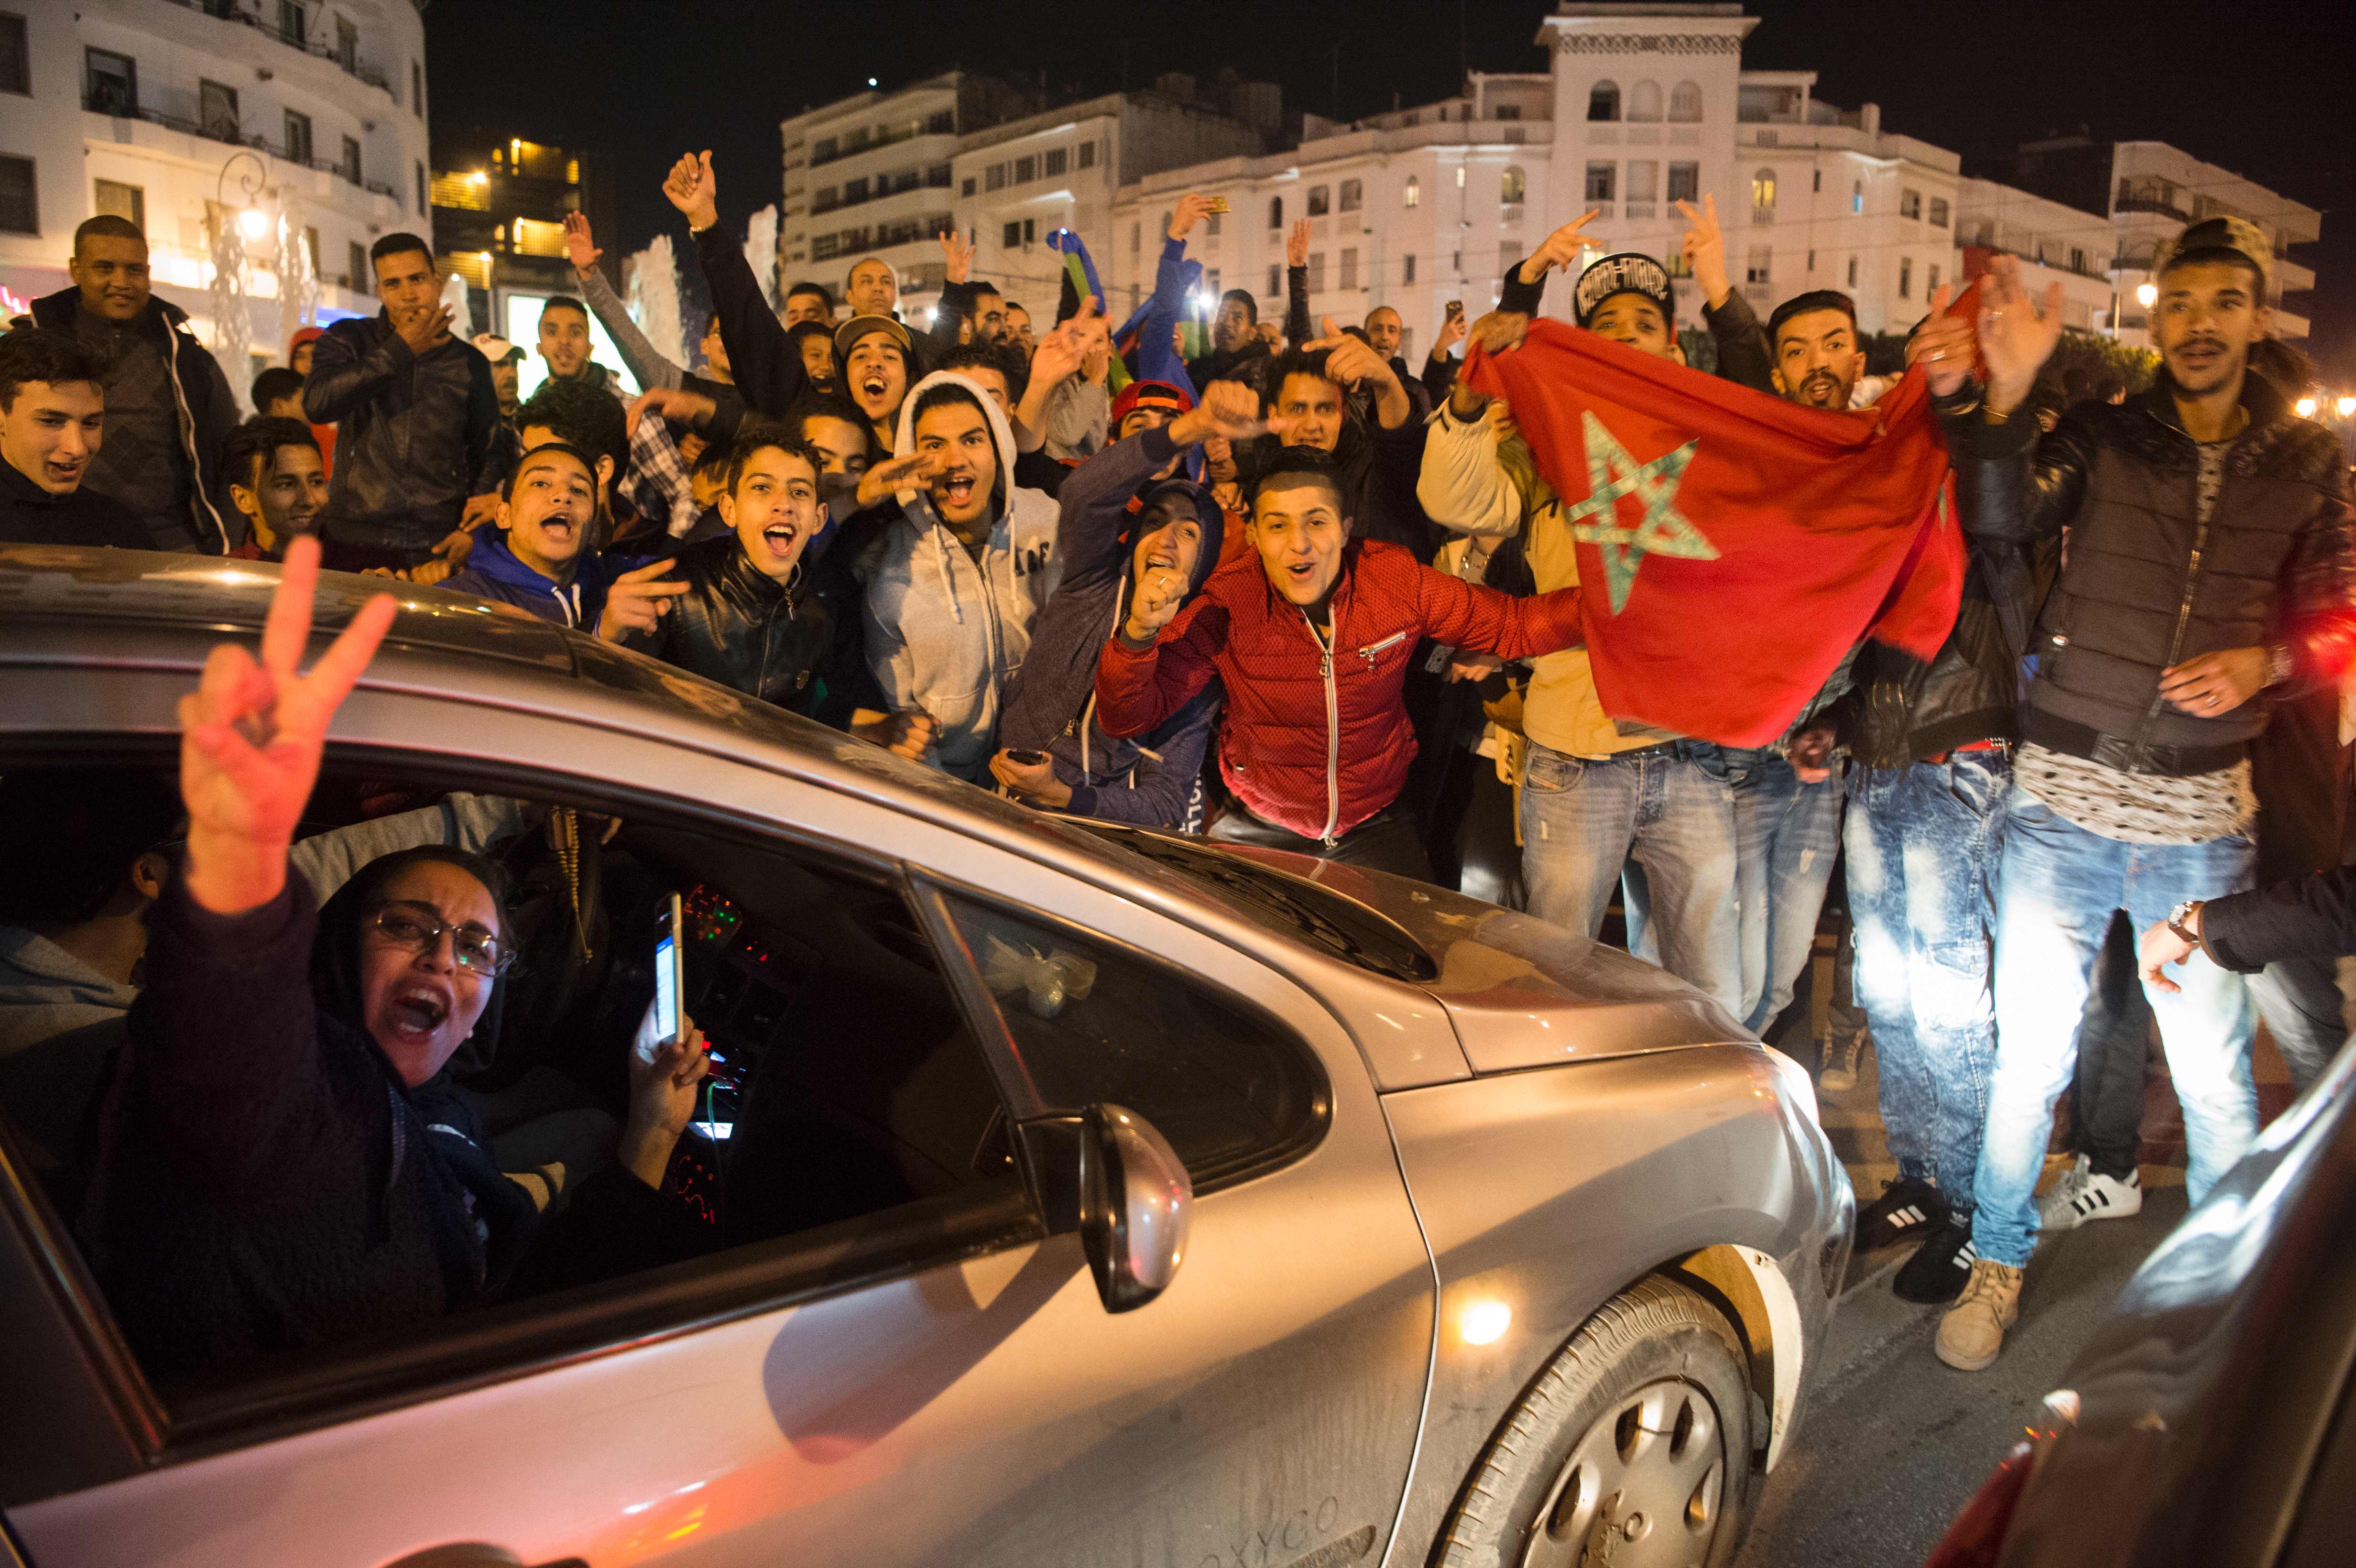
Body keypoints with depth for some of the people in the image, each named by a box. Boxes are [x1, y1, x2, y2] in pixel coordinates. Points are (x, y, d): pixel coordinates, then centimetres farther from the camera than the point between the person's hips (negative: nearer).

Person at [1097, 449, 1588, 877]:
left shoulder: (1395, 579, -13)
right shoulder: (1228, 605, -18)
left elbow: (1515, 625, -5)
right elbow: (1125, 717, -17)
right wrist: (1139, 632, -37)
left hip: (1373, 826, 1)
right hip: (1258, 829, -1)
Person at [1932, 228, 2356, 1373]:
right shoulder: (2101, 436, 2)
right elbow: (2009, 518, -15)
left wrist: (2264, 659, -10)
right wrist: (2007, 392, -29)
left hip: (2202, 817, 2)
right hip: (2061, 802, -1)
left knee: (2215, 1071, 10)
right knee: (2028, 1055, 6)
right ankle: (1998, 1261, 24)